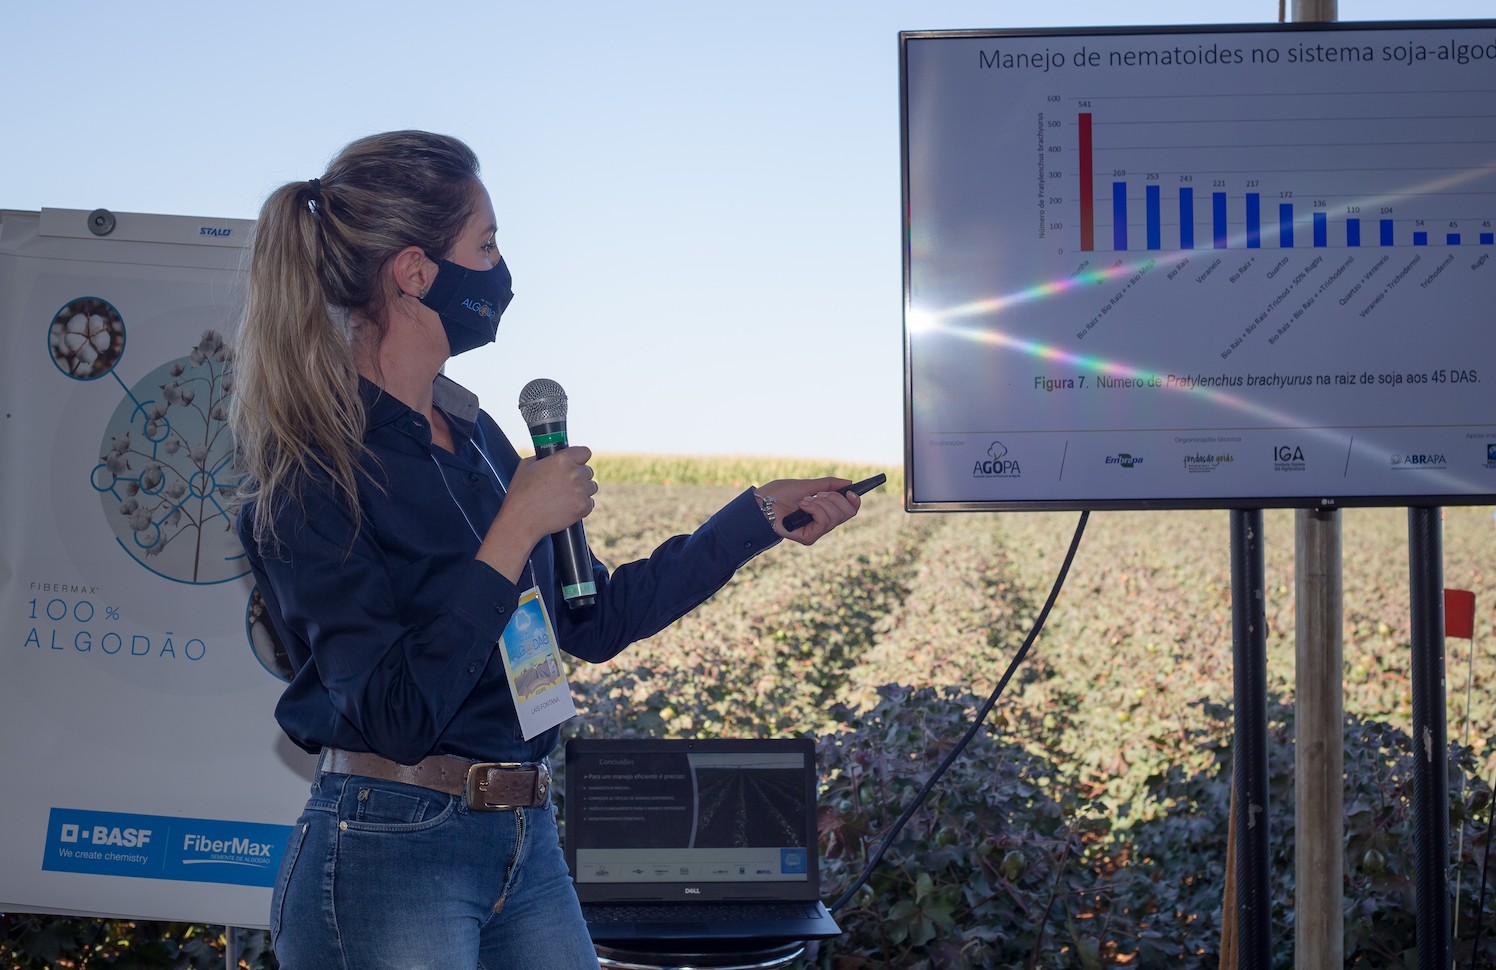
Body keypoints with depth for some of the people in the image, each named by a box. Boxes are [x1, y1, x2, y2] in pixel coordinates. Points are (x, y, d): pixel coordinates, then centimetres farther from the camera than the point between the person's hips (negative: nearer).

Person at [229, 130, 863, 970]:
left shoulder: (473, 435, 10)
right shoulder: (313, 477, -14)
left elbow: (594, 619, 18)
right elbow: (397, 715, -21)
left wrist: (761, 516, 20)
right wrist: (518, 530, -19)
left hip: (528, 849, 7)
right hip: (390, 857, -7)